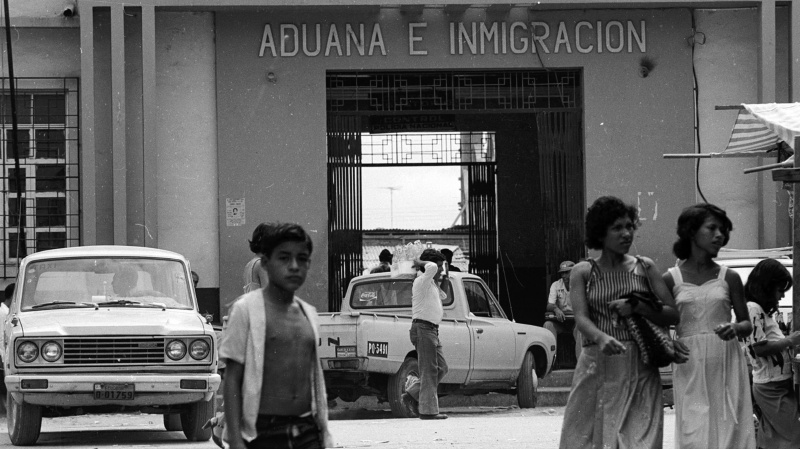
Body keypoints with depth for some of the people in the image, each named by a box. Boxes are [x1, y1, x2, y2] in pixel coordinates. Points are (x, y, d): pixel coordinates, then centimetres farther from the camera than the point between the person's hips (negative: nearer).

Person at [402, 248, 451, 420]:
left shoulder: (432, 284, 19)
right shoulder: (422, 281, -11)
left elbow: (443, 296, 37)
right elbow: (431, 268, -32)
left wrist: (444, 282, 20)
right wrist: (420, 263, -13)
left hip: (432, 330, 10)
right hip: (423, 328, -10)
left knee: (441, 368, 10)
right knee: (429, 371, -9)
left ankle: (412, 396, 13)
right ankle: (428, 410, -8)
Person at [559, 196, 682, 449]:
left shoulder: (645, 268, 11)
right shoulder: (584, 272, 7)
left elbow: (673, 314, 7)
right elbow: (581, 317, -8)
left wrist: (637, 307, -10)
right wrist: (601, 337, -29)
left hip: (639, 371, 0)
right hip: (597, 369, 0)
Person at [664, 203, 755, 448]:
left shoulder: (728, 278, 7)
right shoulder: (671, 279, 5)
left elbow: (747, 324, 11)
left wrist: (735, 328, -11)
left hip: (726, 364, 1)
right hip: (690, 367, -1)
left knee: (729, 428, -4)